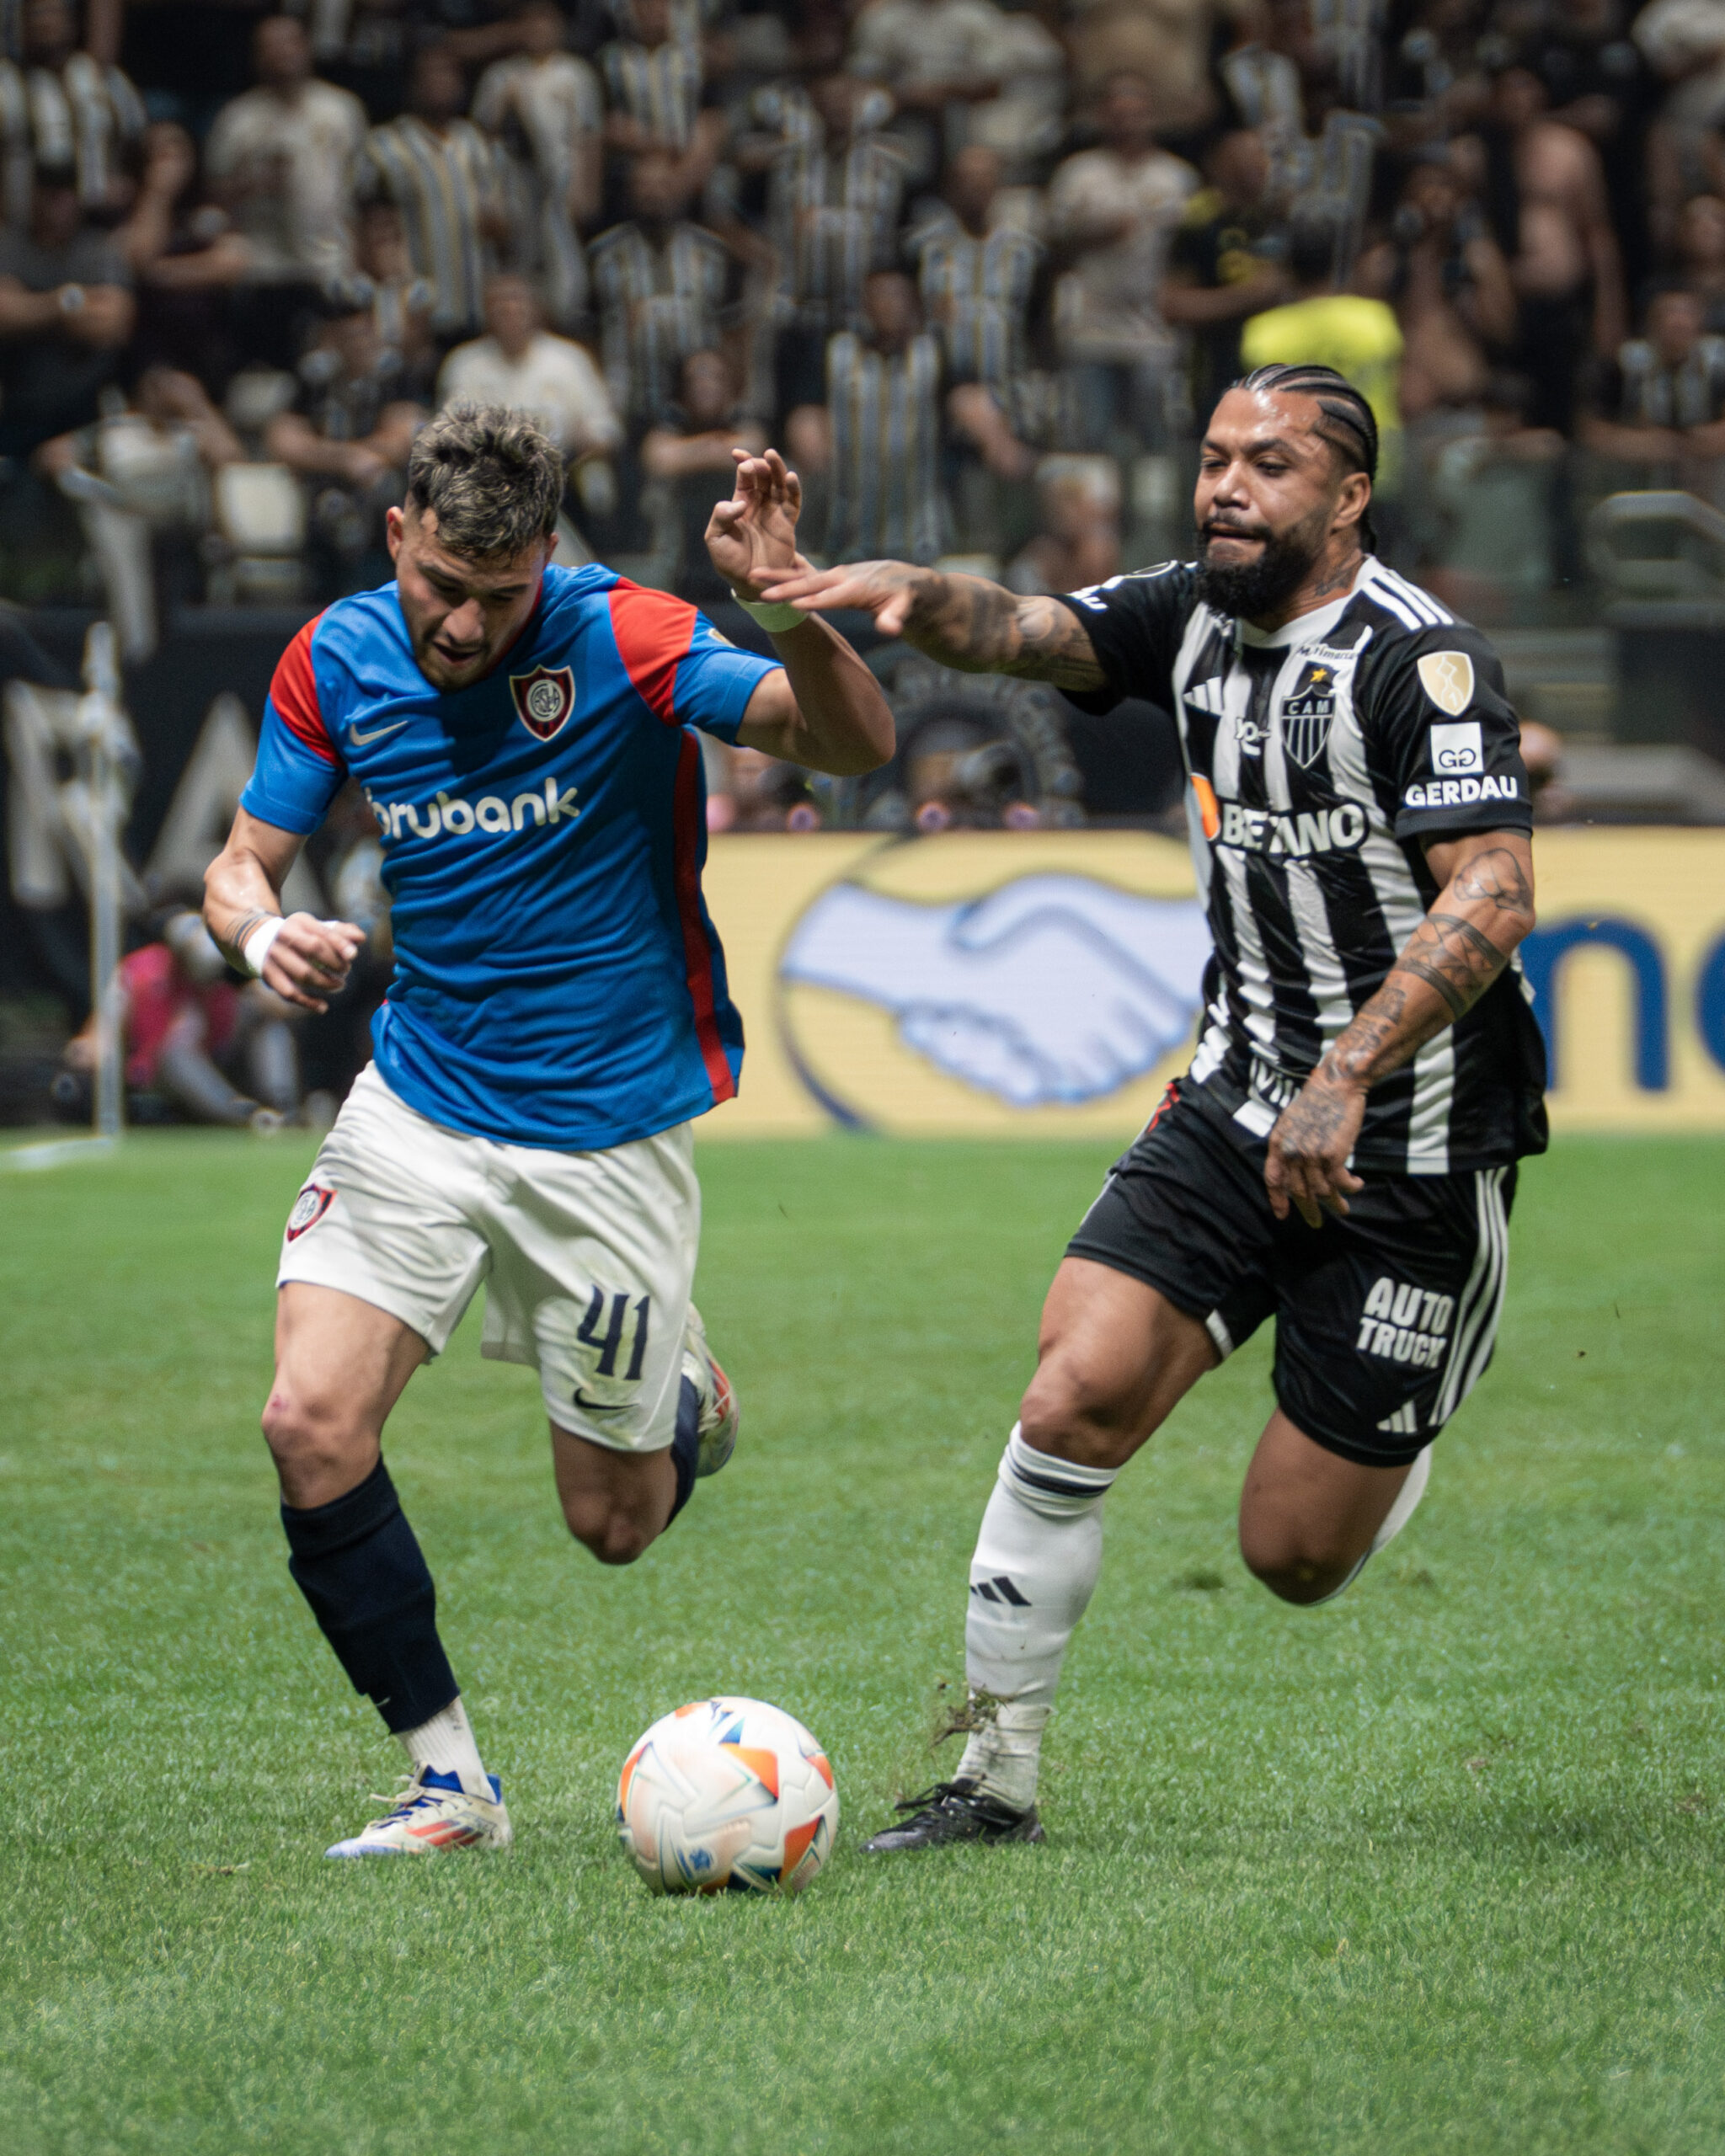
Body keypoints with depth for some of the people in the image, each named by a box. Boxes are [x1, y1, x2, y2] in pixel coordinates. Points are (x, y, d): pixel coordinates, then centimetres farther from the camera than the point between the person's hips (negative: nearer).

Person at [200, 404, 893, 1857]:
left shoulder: (622, 639, -17)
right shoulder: (337, 662, -5)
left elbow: (856, 745, -24)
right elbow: (245, 863, 4)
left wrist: (791, 613, -44)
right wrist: (265, 933, -20)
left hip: (610, 1130, -3)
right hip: (419, 1108, 3)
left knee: (613, 1522, 5)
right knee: (313, 1422, -17)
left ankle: (680, 1395, 42)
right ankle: (448, 1777, -2)